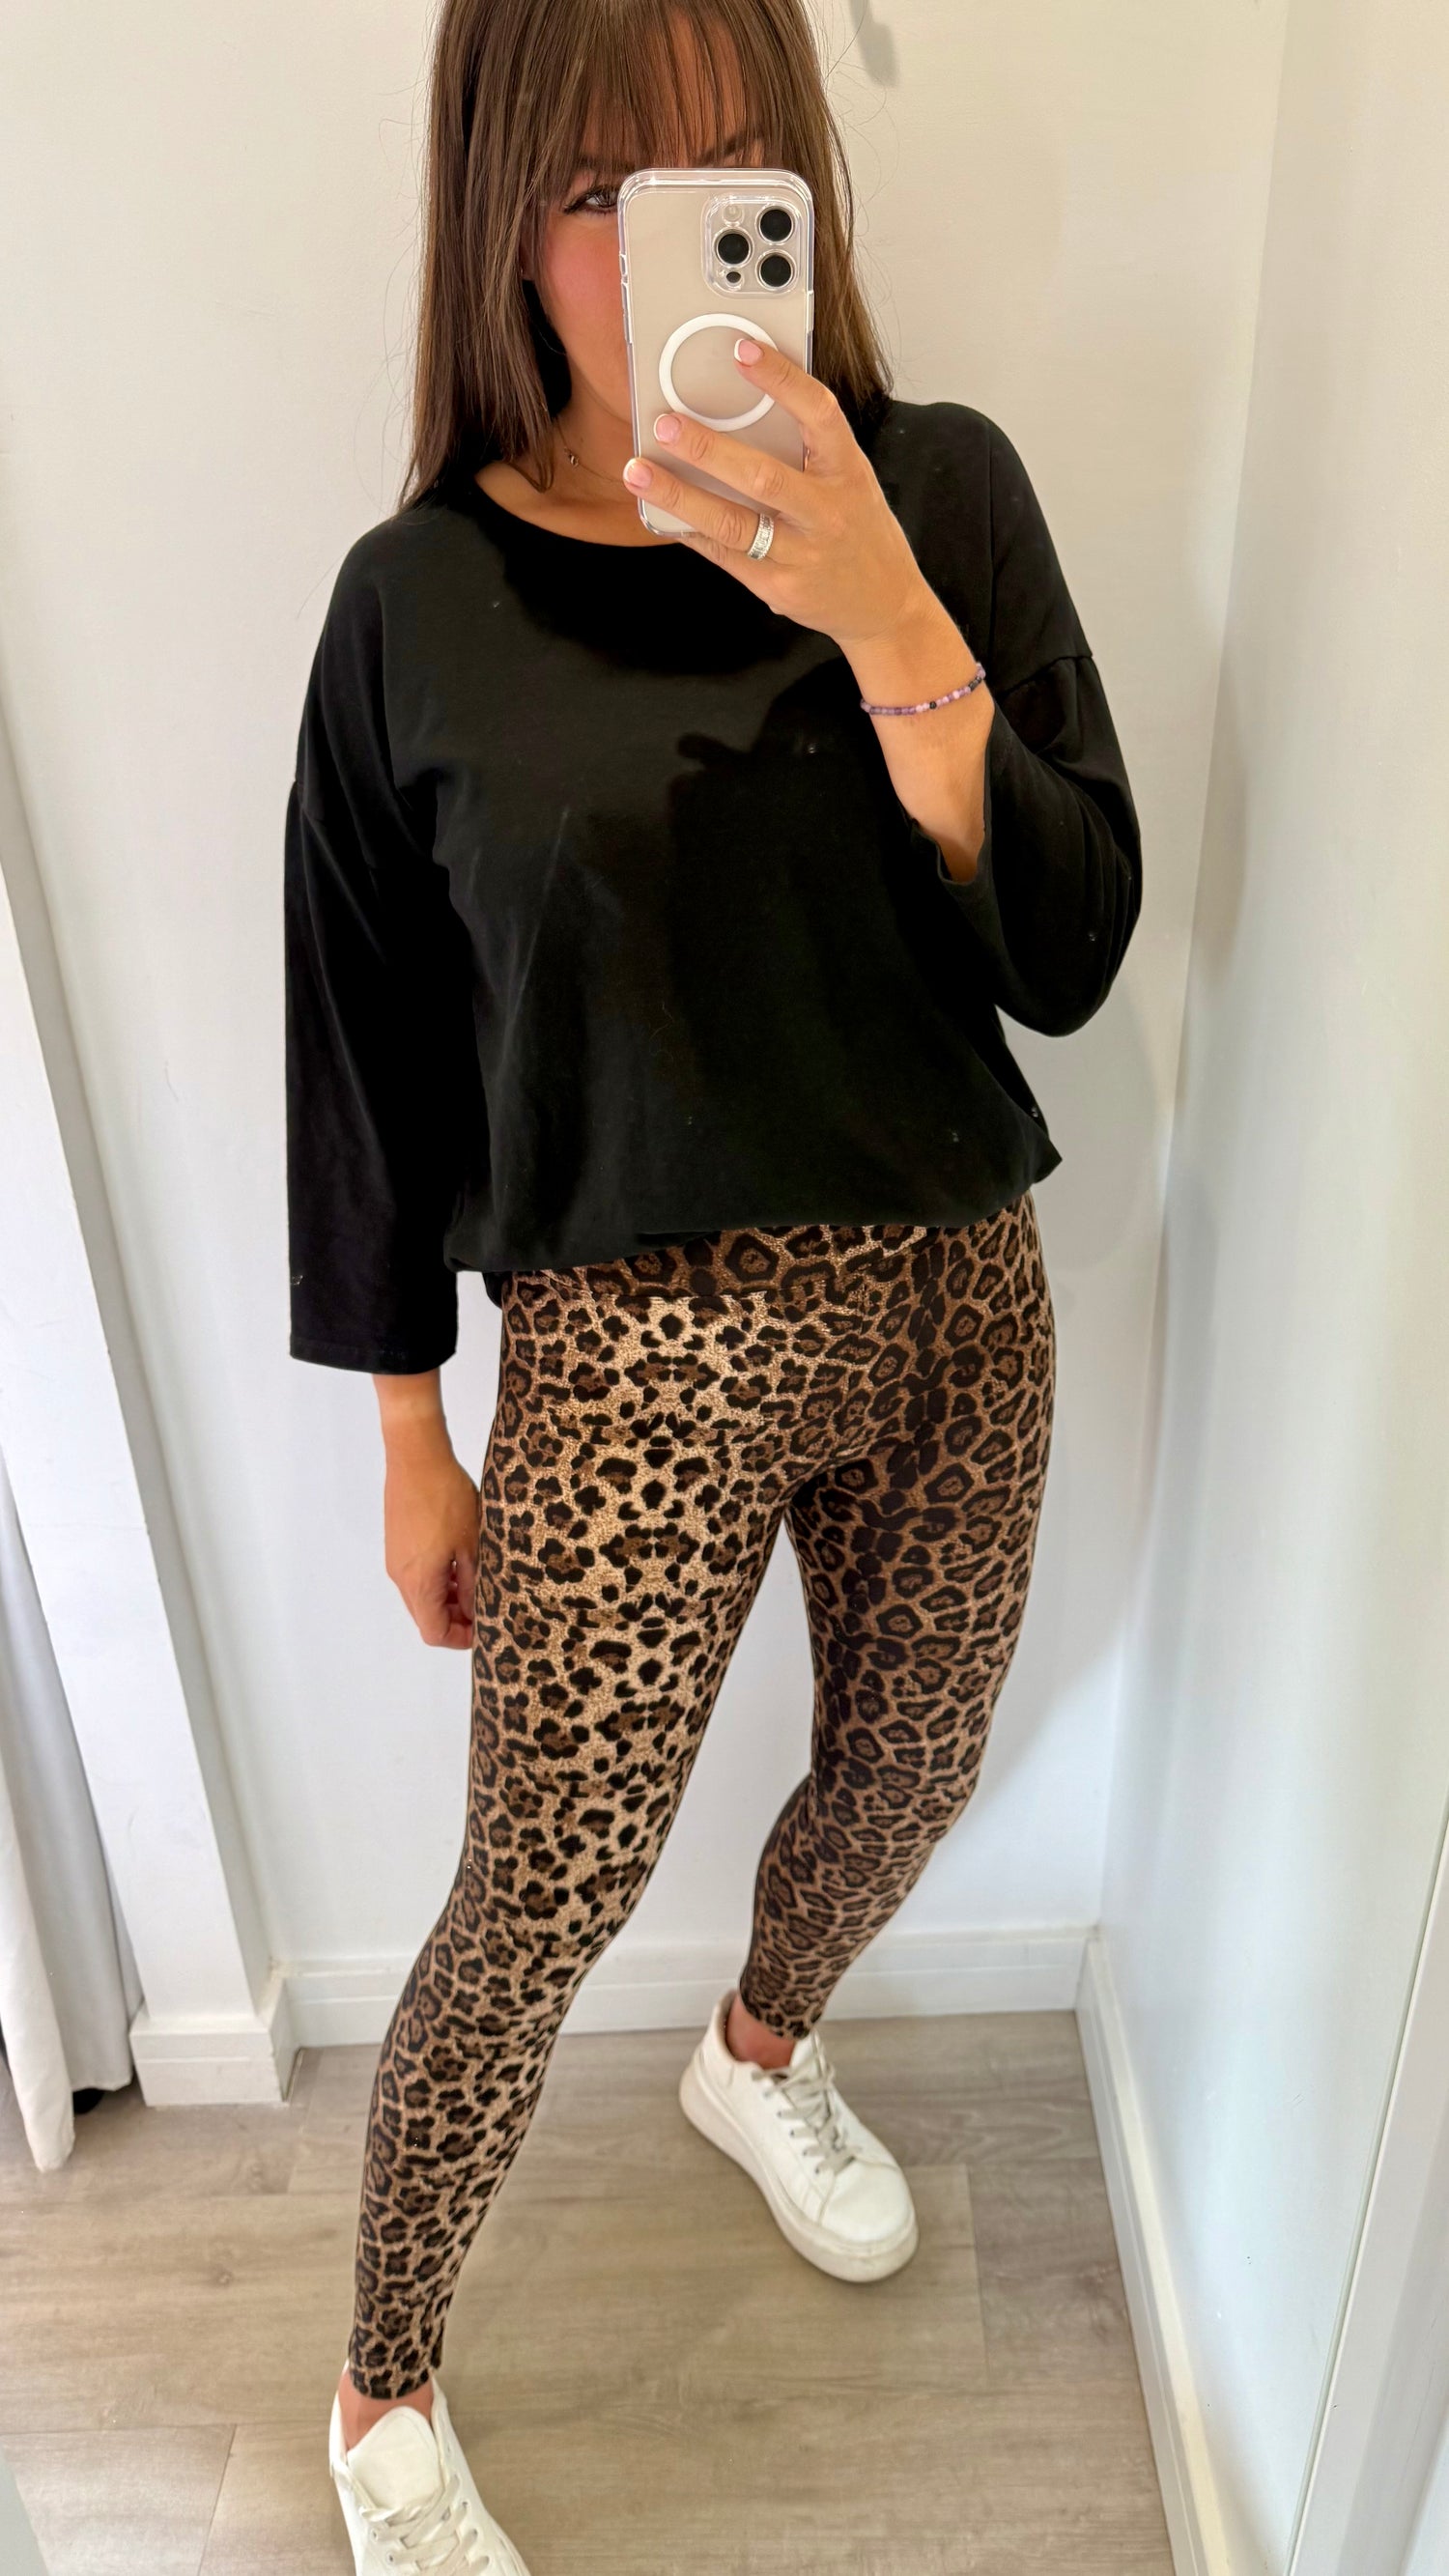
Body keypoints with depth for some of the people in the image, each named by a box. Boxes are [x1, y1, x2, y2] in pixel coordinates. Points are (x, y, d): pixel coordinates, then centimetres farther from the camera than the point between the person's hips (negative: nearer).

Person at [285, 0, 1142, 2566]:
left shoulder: (942, 492, -3)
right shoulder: (423, 600, -7)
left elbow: (1069, 955, -10)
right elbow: (371, 1061, -1)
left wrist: (889, 625, -24)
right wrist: (412, 1439, 3)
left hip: (954, 1296, 4)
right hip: (635, 1349, -3)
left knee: (912, 1773, 23)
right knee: (536, 1907, 7)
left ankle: (760, 2051, 58)